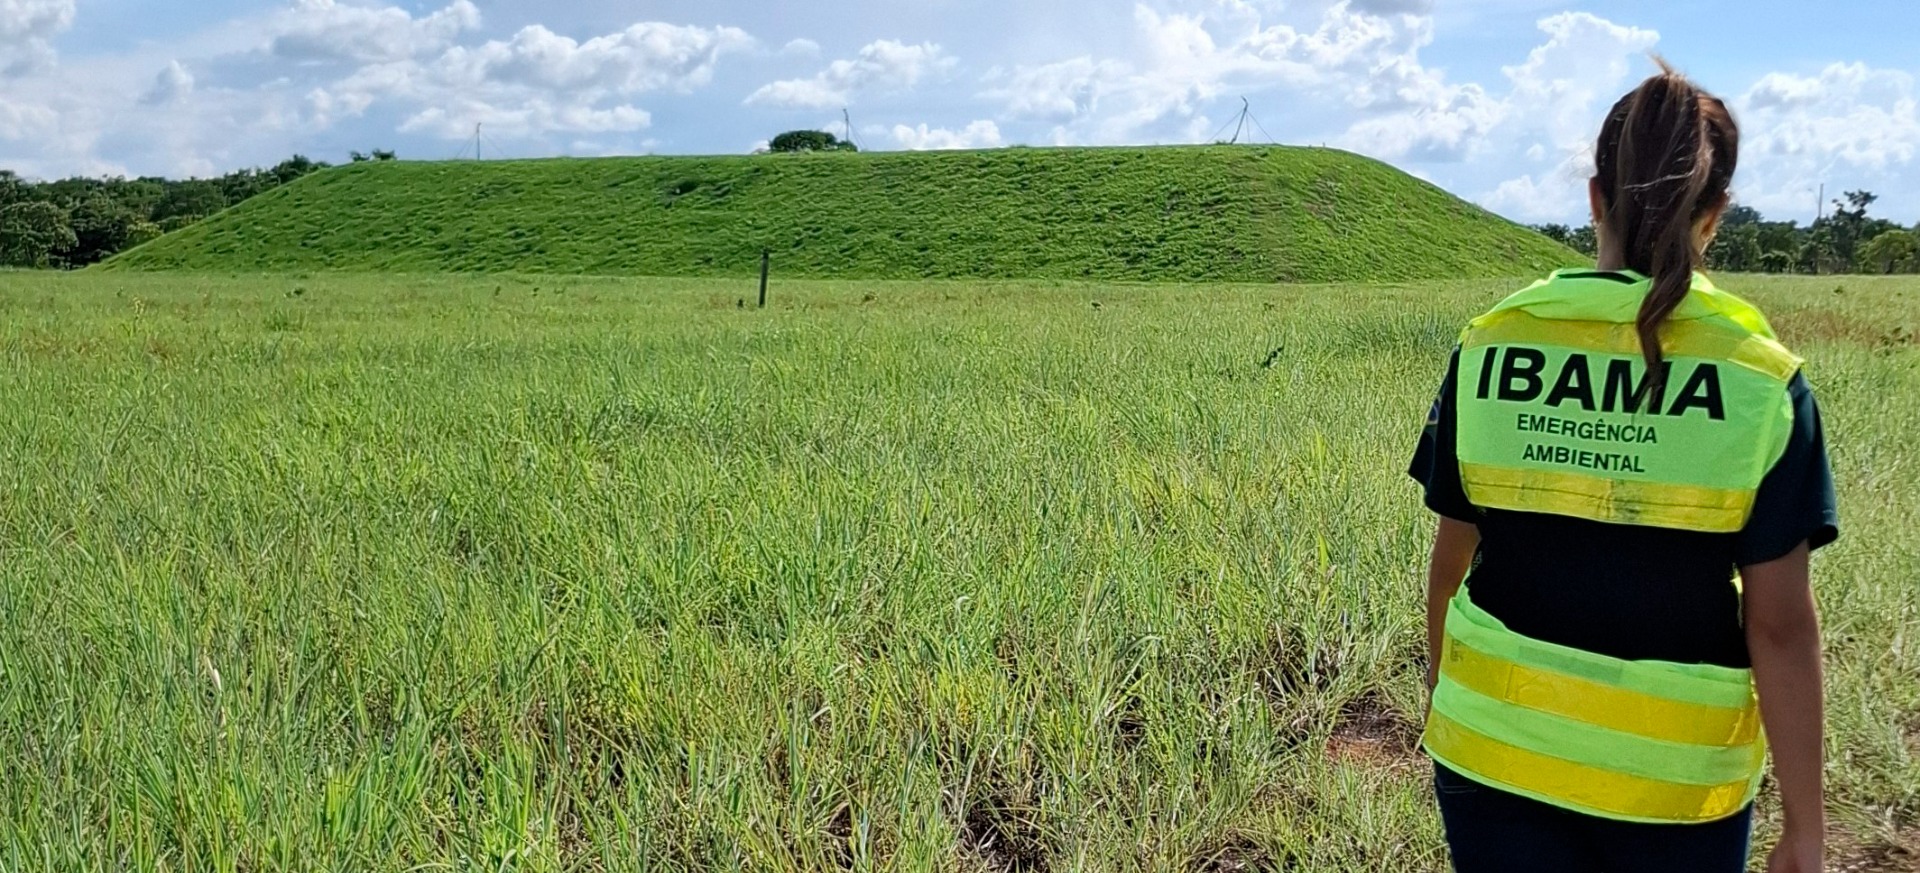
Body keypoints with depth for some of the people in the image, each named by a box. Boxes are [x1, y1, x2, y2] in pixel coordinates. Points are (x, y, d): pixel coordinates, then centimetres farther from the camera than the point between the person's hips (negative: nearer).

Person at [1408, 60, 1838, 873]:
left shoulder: (1491, 347, -6)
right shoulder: (1760, 378, -10)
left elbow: (1453, 556, 1)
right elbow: (1780, 623, -10)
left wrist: (1441, 688, 17)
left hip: (1495, 747, 1)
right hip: (1674, 775, -1)